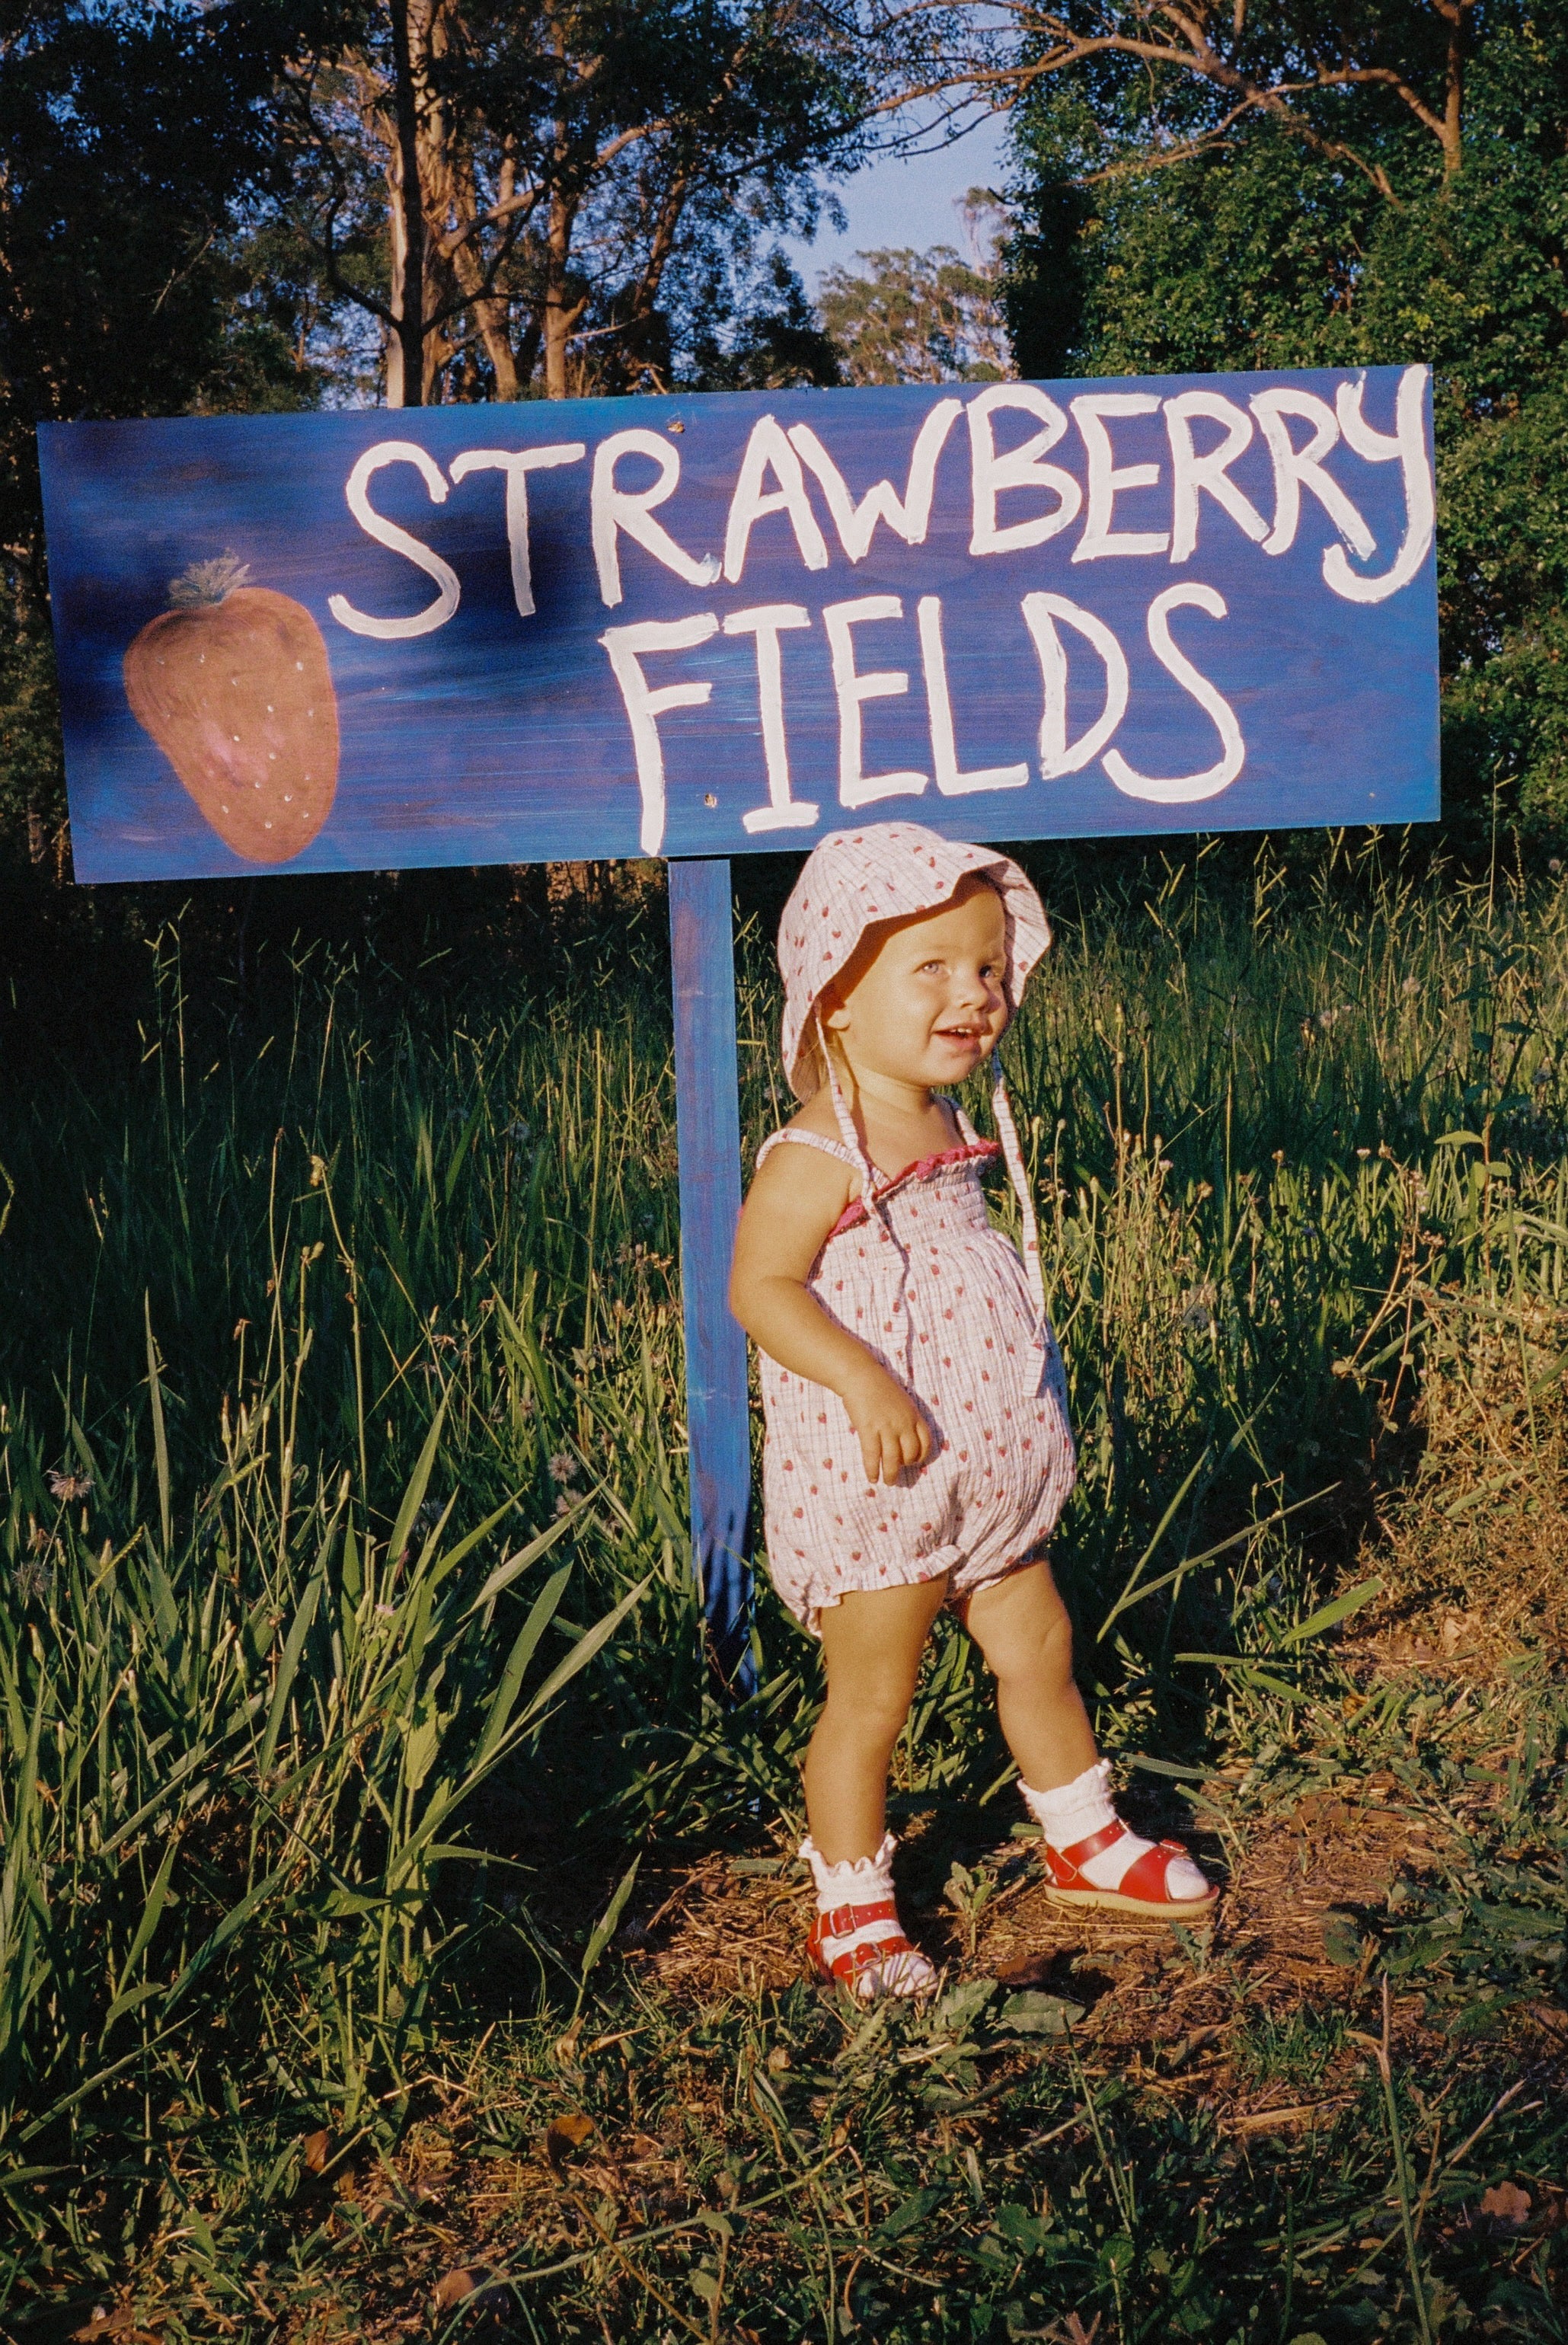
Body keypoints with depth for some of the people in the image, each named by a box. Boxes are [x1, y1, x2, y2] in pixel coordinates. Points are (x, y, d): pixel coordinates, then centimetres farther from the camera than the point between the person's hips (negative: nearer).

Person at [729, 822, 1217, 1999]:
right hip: (874, 1481, -8)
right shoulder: (818, 1154, -20)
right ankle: (851, 1909, 20)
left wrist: (1026, 1386, 19)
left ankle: (1087, 1845, 40)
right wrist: (862, 1379, -37)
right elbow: (760, 1285, -25)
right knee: (871, 1697, 3)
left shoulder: (953, 1127, 8)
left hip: (985, 1474, 9)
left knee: (1039, 1647, 20)